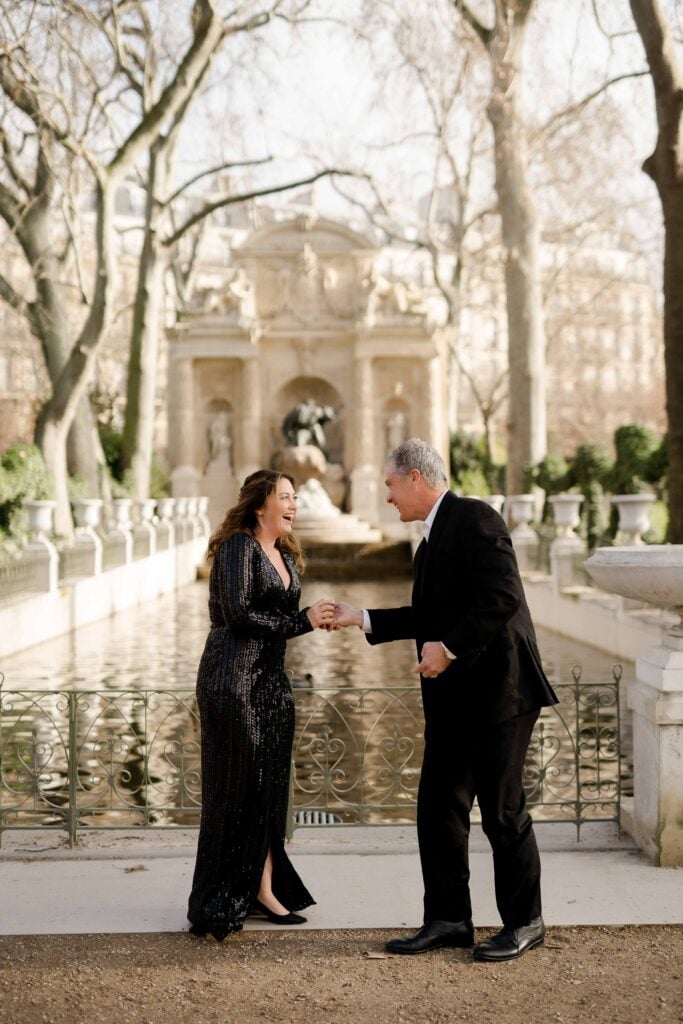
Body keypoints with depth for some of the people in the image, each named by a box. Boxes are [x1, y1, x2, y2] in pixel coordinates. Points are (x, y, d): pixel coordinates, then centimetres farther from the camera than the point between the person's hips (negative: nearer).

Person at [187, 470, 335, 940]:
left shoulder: (287, 557, 15)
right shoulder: (238, 547, -10)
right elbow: (238, 615, -18)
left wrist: (317, 618, -2)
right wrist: (303, 621, -14)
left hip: (272, 681, 8)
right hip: (234, 679, -8)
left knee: (271, 786, 9)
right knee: (237, 787, -3)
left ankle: (265, 888, 17)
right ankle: (223, 899, 8)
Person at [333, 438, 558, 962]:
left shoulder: (474, 518, -13)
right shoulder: (433, 538, 17)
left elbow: (503, 597, -22)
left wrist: (449, 648, -21)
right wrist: (363, 618, 17)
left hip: (498, 689, -10)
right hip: (452, 697, 10)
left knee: (503, 809, 0)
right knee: (439, 807, 10)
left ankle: (524, 922, 16)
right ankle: (448, 919, 20)